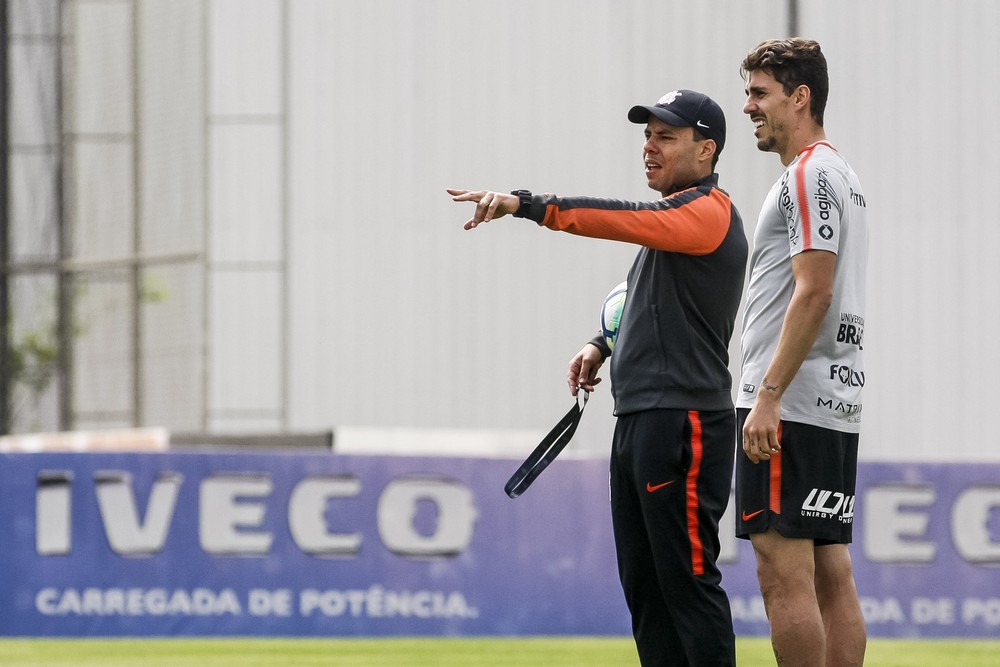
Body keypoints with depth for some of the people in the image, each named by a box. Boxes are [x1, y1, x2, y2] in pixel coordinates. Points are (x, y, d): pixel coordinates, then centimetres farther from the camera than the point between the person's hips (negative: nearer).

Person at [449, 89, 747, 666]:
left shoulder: (708, 211, -11)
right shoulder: (673, 217, 22)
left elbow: (617, 217, -26)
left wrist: (524, 204, -33)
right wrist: (603, 346, 15)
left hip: (683, 420, -11)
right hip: (638, 421, 11)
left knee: (687, 577, -11)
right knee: (644, 584, 11)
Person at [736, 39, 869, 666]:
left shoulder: (808, 175, -10)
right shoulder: (843, 175, 21)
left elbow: (813, 293, -19)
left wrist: (768, 396, -21)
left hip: (791, 405, -10)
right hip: (838, 407, 10)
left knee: (785, 573, -11)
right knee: (832, 574, 7)